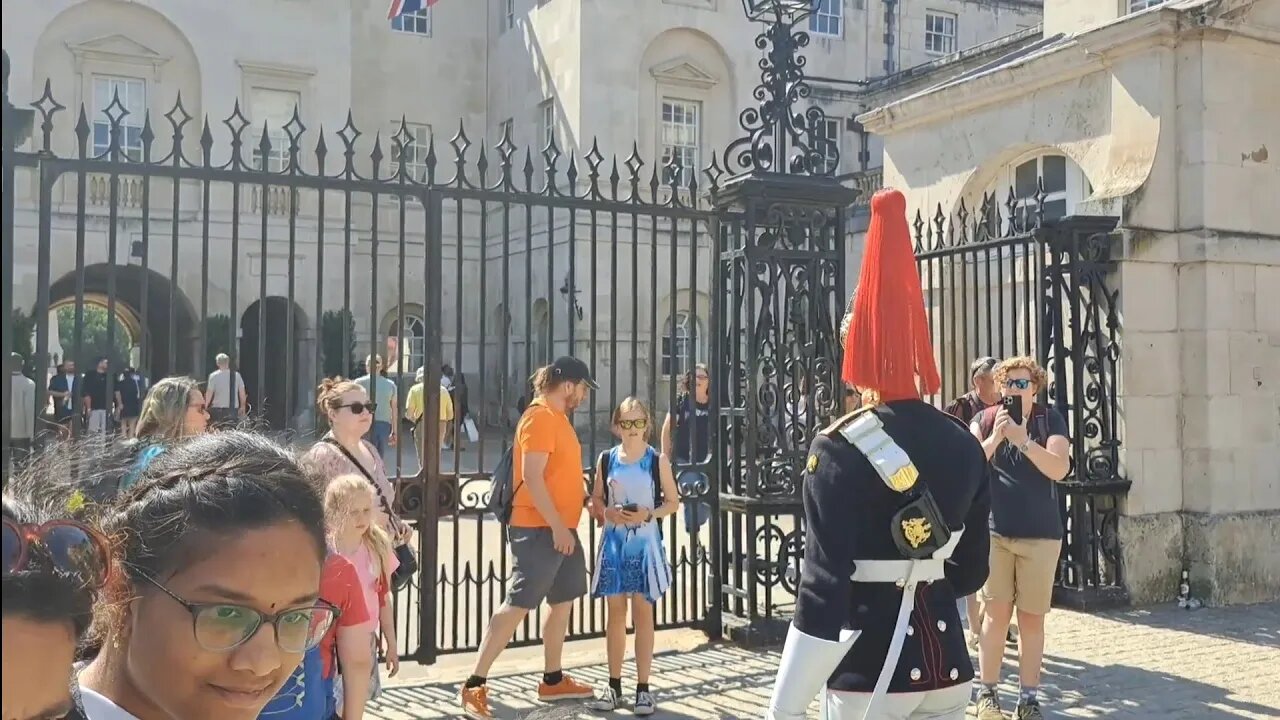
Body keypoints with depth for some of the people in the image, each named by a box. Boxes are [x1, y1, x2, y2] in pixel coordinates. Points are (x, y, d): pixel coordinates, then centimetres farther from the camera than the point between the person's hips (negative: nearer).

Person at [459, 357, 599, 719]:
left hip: (561, 527, 10)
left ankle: (553, 680, 27)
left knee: (563, 602, 15)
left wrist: (584, 497, 20)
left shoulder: (558, 417, 15)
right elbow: (532, 477, -22)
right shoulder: (540, 417, -15)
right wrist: (557, 526, -22)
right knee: (517, 605, -9)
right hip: (539, 529, -10)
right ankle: (474, 686, -4)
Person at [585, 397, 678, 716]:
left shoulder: (657, 460, -4)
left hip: (644, 543, -2)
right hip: (614, 542, 2)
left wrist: (649, 514, -16)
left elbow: (673, 501, 1)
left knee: (642, 612, 2)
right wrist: (608, 513, -12)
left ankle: (643, 687, 10)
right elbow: (596, 500, 9)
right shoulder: (606, 459, 2)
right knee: (615, 611, 8)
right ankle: (614, 684, 18)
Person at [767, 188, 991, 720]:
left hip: (869, 671, -6)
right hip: (949, 664, 6)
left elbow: (823, 588, -20)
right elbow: (971, 571, 13)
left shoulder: (841, 449, -15)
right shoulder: (965, 444, 4)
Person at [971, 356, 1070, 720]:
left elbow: (1059, 469, -12)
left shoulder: (1050, 419, 0)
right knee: (995, 613, 0)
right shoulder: (985, 419, 3)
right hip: (994, 531, 0)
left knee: (1032, 618, 5)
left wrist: (1022, 440, -23)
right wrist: (995, 437, -20)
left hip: (1040, 534, 0)